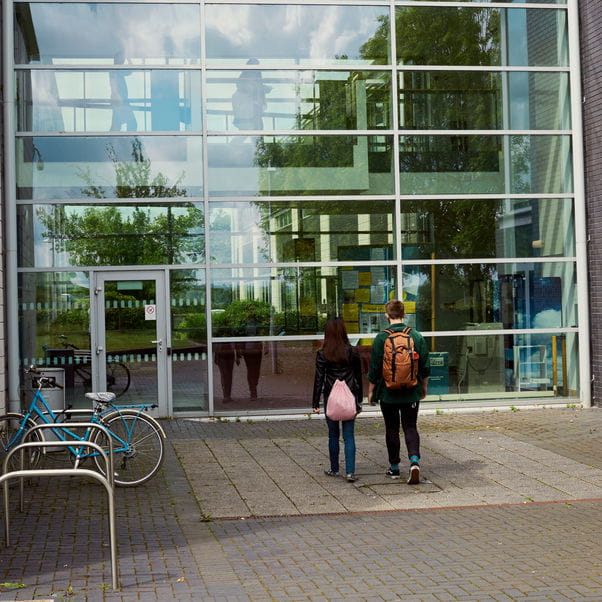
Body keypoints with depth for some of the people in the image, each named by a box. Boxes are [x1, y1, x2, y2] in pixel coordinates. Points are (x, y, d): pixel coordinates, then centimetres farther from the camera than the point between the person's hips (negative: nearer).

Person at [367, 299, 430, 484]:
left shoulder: (381, 338, -10)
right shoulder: (417, 336, -1)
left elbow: (374, 369, -7)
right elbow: (425, 367, 4)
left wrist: (371, 391, 4)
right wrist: (424, 387, 19)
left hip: (388, 393, -2)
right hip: (412, 393, 2)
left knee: (391, 429, 9)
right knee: (410, 427, 8)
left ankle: (394, 467, 17)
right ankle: (414, 460, -13)